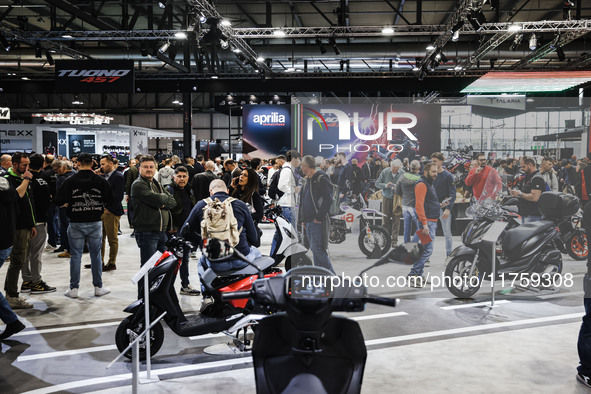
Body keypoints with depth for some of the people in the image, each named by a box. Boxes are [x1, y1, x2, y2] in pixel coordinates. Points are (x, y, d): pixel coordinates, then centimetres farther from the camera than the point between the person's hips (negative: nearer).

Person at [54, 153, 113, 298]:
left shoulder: (70, 181, -6)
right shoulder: (100, 180, -3)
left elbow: (59, 201, -9)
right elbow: (110, 200, -1)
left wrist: (68, 205, 11)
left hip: (76, 224, -1)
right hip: (95, 222, 1)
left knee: (75, 256, 7)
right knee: (96, 255, 10)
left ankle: (73, 288, 13)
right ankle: (98, 287, 15)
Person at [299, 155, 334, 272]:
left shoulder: (321, 179, -9)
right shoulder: (307, 181, 18)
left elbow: (328, 200, -18)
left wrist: (319, 217, -18)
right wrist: (303, 219, 15)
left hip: (317, 222, -9)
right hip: (308, 222, 9)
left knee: (317, 248, -13)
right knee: (315, 250, 10)